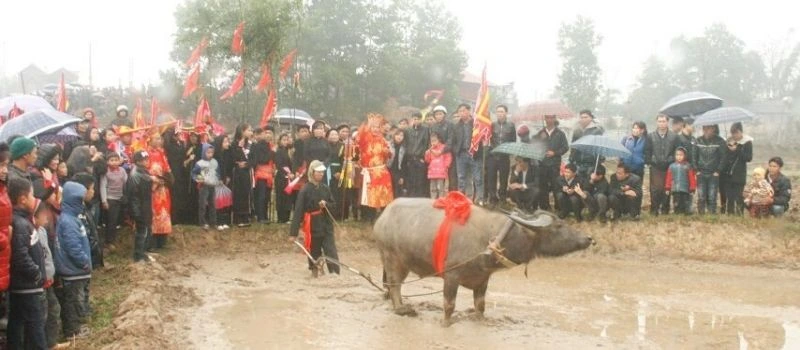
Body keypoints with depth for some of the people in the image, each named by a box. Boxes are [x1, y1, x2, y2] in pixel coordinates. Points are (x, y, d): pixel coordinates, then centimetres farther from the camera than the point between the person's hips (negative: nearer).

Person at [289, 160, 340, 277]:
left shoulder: (325, 188, 4)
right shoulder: (305, 190, -10)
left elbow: (334, 205, 13)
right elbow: (298, 211, -12)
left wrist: (326, 205, -12)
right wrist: (293, 232, -15)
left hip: (326, 225, 3)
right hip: (313, 227, -3)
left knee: (331, 253, -6)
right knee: (314, 253, 8)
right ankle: (315, 272, 24)